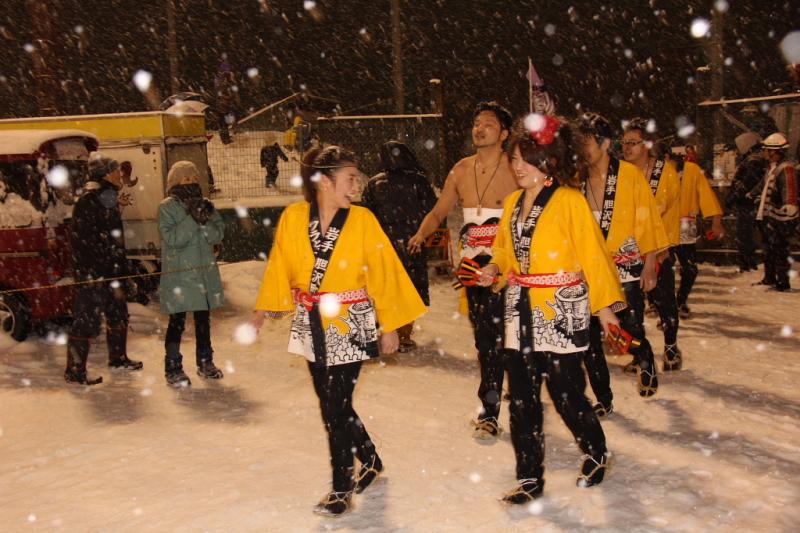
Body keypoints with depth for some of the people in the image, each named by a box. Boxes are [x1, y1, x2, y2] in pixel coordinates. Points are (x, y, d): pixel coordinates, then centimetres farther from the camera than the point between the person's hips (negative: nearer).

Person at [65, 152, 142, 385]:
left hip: (112, 271, 10)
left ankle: (118, 358, 37)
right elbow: (87, 241, -21)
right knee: (86, 320, -4)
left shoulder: (110, 199, 14)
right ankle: (74, 370, 4)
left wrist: (123, 274, 20)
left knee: (118, 314, 20)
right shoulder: (87, 201, -15)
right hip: (92, 273, -10)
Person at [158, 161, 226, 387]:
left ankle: (205, 362, 28)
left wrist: (205, 222, -17)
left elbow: (218, 235, 0)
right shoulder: (167, 207, -5)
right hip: (178, 274, -5)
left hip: (205, 271, 5)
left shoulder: (205, 205, 7)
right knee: (177, 321, -3)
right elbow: (172, 239, -16)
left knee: (203, 318, 14)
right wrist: (192, 219, -22)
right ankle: (173, 368, 6)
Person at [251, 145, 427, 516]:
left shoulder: (363, 220, -9)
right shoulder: (293, 218, -4)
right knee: (331, 402, 14)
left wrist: (389, 324, -4)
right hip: (311, 325, 4)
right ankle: (370, 460, 38)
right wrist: (263, 311, 2)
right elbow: (279, 267, 5)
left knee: (336, 405, -3)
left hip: (350, 326, -3)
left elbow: (383, 273, -5)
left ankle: (342, 488, 14)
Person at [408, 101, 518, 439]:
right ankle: (491, 408, 27)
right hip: (472, 264, 5)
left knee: (495, 337, -9)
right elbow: (439, 211, 17)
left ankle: (489, 412, -1)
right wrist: (421, 234, -2)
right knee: (484, 337, 13)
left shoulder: (515, 171, -6)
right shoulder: (462, 170, 10)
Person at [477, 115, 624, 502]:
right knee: (521, 397, 6)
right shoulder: (513, 202, 10)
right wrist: (494, 269, 1)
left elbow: (591, 253, -9)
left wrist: (603, 305, -8)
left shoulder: (569, 201, -10)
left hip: (560, 311, -6)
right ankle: (529, 478, 16)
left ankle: (596, 454, 30)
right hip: (520, 310, 6)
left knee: (565, 391, 2)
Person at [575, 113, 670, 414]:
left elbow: (647, 220, -4)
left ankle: (646, 365, 35)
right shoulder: (577, 179, 3)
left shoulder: (629, 174, -6)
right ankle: (603, 400, 19)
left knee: (632, 333, -1)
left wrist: (649, 264, -6)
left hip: (626, 269, -3)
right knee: (588, 338, 2)